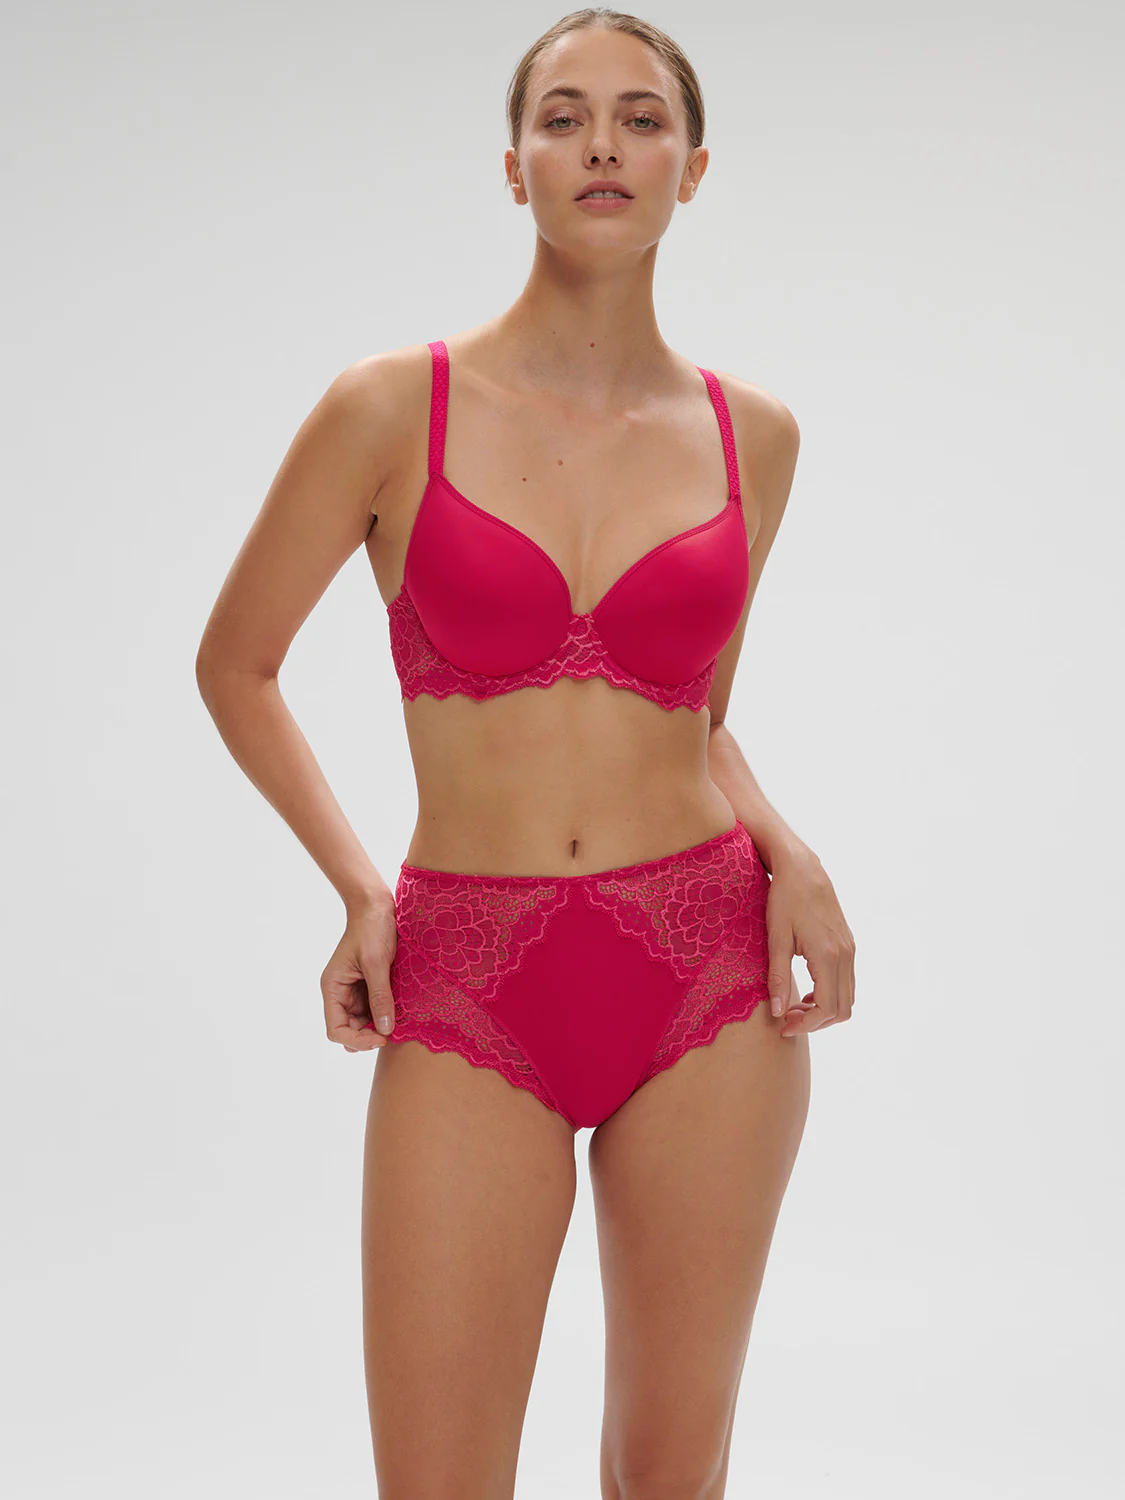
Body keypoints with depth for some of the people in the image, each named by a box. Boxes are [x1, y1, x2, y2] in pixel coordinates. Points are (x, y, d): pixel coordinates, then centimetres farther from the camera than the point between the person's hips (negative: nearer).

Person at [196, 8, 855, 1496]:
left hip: (707, 979, 2)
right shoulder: (395, 407, -4)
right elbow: (236, 664, 7)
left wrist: (789, 856, -2)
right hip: (470, 1000, -2)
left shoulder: (753, 435, 4)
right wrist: (359, 888, -1)